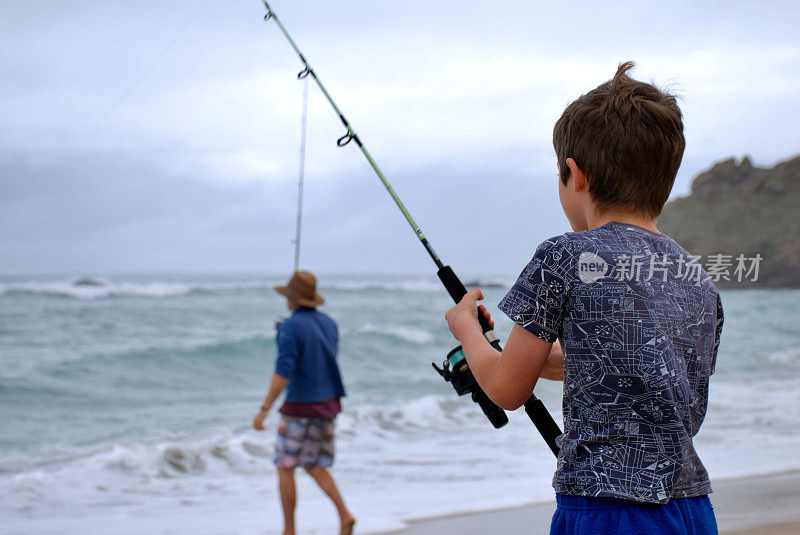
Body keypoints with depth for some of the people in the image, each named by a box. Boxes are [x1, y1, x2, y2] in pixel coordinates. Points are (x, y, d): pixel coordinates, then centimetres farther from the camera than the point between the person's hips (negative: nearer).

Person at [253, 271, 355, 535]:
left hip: (301, 405, -7)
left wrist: (264, 410, -20)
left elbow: (283, 373, -22)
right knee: (314, 466, 16)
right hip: (329, 404, 7)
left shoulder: (290, 327, -15)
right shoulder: (329, 324, 8)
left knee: (285, 467, 7)